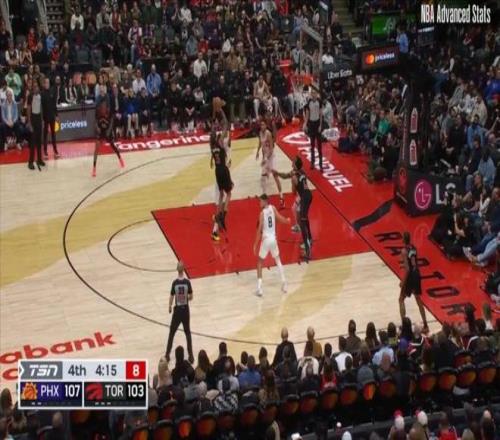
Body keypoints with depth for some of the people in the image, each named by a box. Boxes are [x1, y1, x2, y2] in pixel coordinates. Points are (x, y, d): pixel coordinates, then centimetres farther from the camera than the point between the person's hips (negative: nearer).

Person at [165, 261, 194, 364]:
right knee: (187, 332, 13)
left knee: (171, 332, 13)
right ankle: (190, 355, 10)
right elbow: (191, 297, -4)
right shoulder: (187, 282, -11)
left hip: (177, 310, -1)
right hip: (185, 310, 1)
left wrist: (170, 307, 12)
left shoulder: (175, 283, -13)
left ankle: (167, 354, 16)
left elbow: (172, 297, -7)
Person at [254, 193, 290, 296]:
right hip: (273, 238, 4)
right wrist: (287, 220, 25)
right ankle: (284, 284, 21)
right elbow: (280, 218, 1)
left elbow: (259, 230, -12)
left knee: (259, 263, 7)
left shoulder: (262, 213, -14)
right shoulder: (273, 208, -2)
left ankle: (259, 288, -3)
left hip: (266, 239, -4)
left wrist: (255, 244, -7)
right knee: (278, 260, 24)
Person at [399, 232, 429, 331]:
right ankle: (425, 325, 17)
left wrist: (402, 281, -15)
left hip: (410, 276, -7)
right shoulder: (413, 248, 4)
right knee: (419, 300, 16)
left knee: (401, 300, 8)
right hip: (417, 274, 7)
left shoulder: (404, 251, -19)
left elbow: (407, 269, -22)